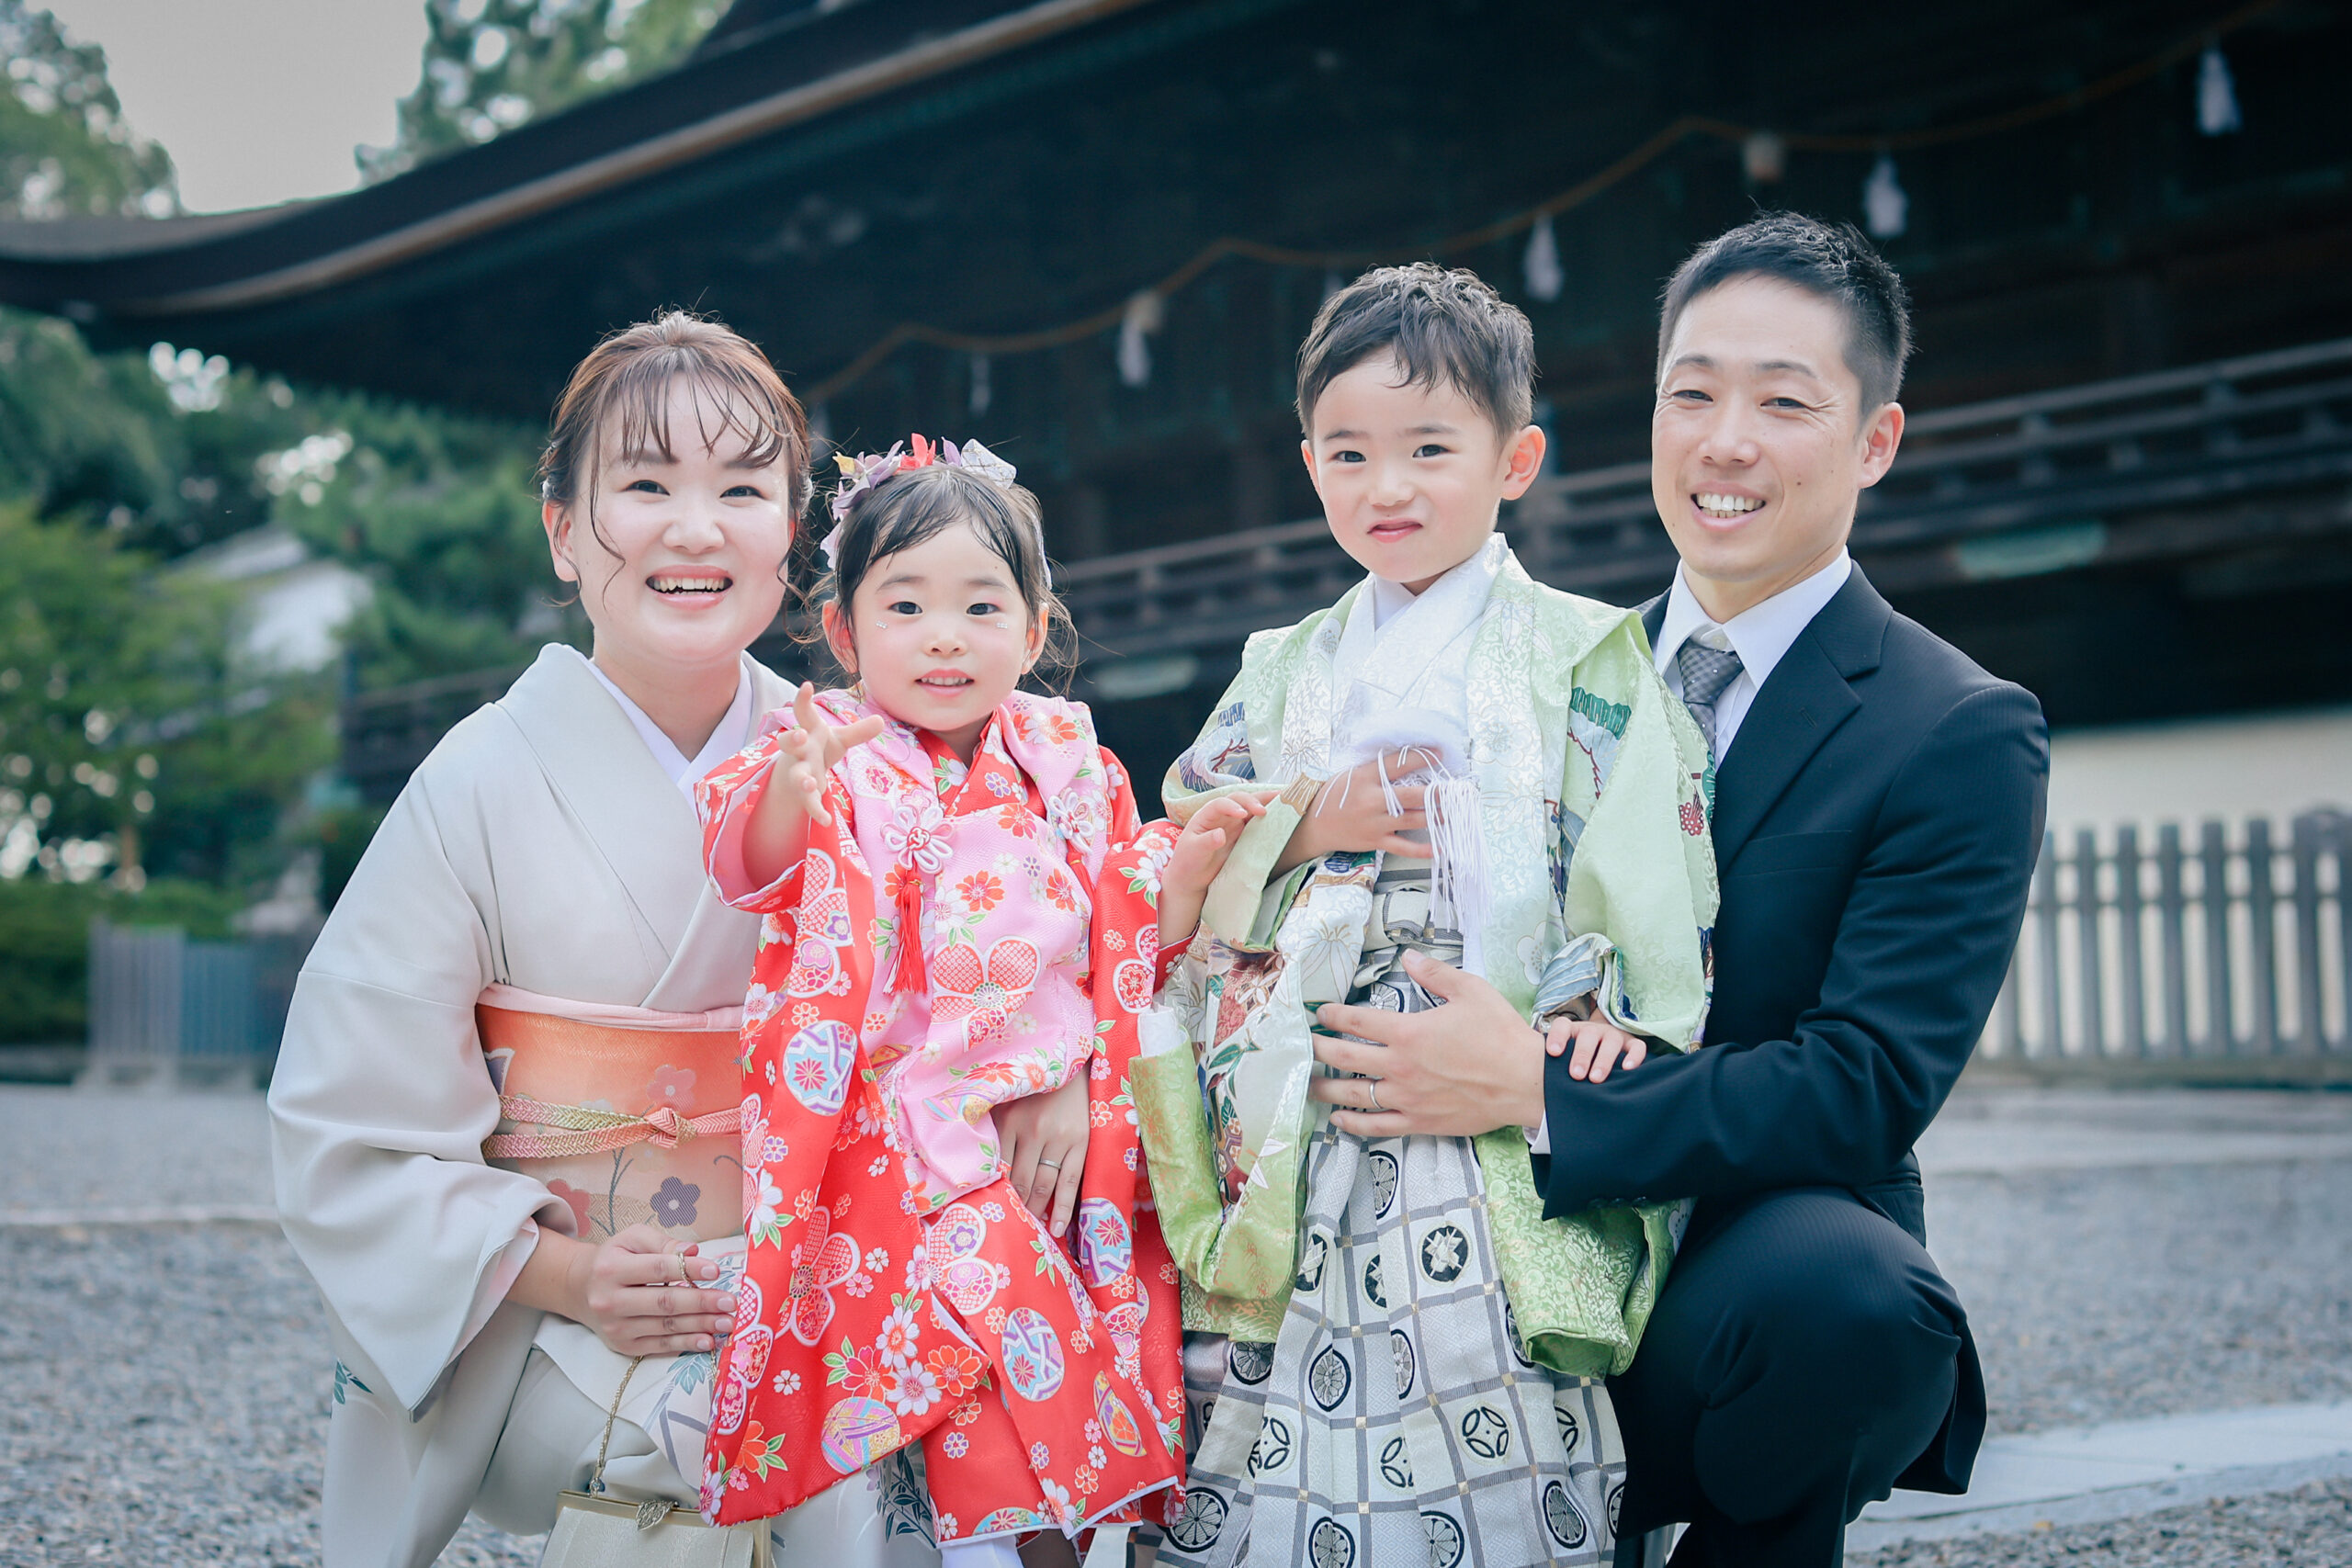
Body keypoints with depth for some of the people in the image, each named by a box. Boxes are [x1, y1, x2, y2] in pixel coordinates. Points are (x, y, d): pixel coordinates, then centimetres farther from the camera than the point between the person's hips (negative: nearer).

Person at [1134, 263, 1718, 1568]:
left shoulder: (1586, 660, 5)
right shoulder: (1283, 670, 18)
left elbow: (1650, 875, -2)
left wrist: (1597, 1017, -17)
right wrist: (1304, 822, -3)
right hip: (1290, 1151, 4)